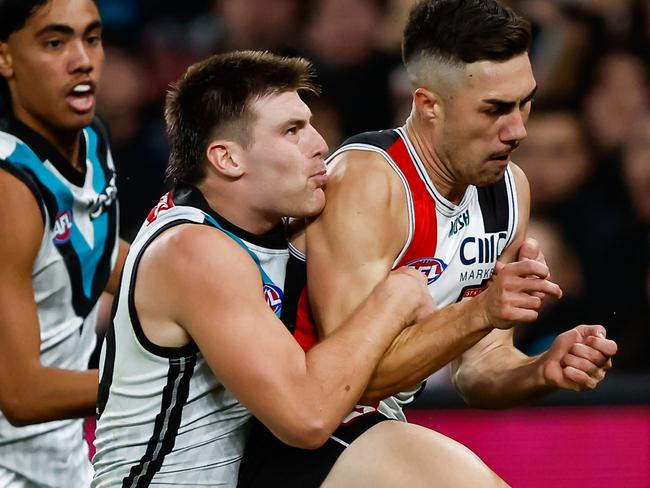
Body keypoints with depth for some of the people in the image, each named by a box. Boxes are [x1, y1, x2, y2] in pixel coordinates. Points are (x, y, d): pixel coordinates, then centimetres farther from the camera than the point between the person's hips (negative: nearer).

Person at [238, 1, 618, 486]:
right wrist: (478, 313, -32)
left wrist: (542, 371, -12)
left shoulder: (510, 188, 5)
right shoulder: (365, 180, -18)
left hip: (377, 435, 8)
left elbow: (477, 371, 8)